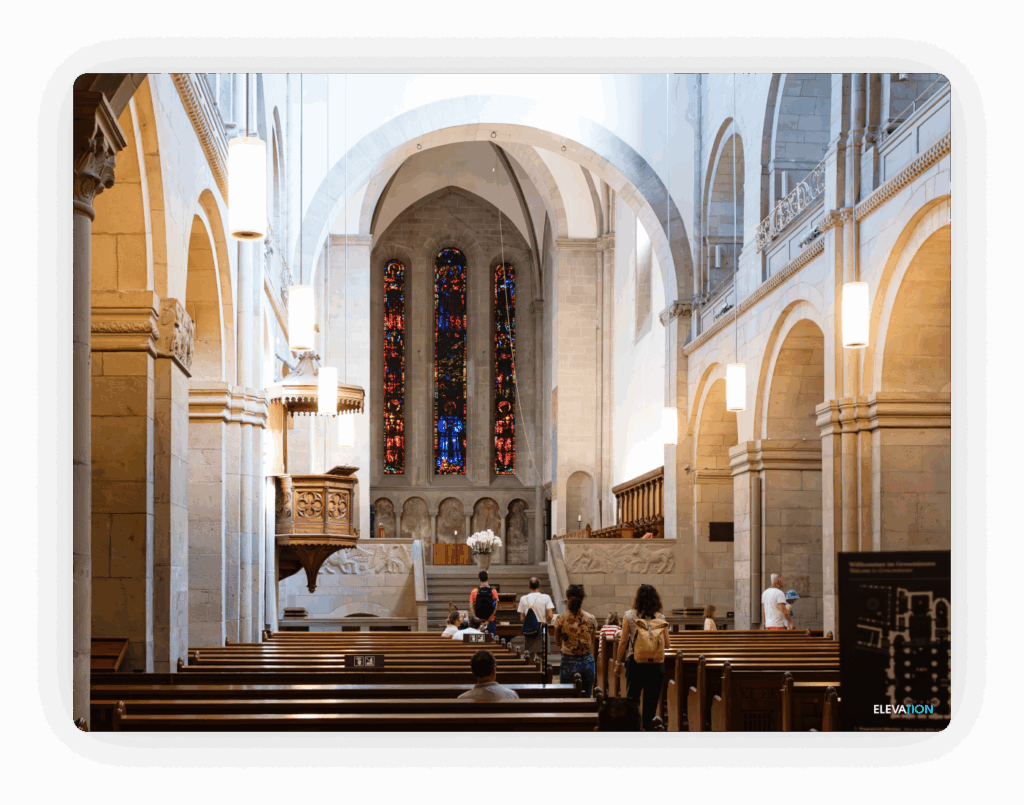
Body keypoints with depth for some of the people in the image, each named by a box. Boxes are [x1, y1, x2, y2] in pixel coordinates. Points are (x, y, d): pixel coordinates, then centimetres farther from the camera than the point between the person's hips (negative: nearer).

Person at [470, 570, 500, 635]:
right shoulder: (493, 591, -5)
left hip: (478, 621, 1)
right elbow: (495, 608, -8)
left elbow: (471, 607, -5)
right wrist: (488, 621, -5)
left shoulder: (474, 591, -4)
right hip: (491, 620, -1)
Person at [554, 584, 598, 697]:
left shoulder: (561, 619, -10)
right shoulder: (591, 619, -6)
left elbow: (558, 641, 4)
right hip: (587, 663, 2)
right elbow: (592, 641, 8)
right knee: (585, 698, 10)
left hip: (568, 662, -1)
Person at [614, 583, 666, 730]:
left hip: (634, 661, -1)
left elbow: (623, 642, -1)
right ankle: (647, 726, 10)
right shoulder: (660, 618, -1)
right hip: (655, 664, 1)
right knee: (651, 700, 8)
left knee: (632, 698, 8)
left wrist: (618, 663, 7)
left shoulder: (629, 615, -3)